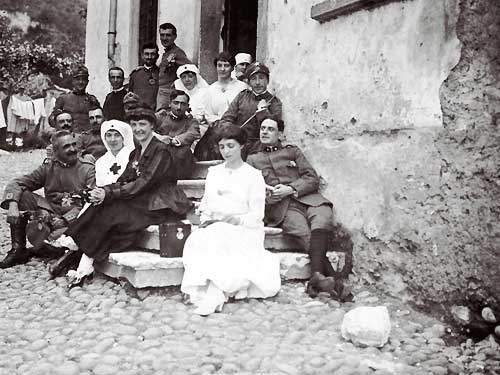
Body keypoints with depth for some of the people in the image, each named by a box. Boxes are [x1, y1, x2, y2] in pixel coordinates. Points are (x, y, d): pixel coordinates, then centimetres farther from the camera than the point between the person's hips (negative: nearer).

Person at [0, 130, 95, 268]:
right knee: (19, 195, -15)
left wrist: (65, 220, -26)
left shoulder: (87, 169, -2)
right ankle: (18, 250, -9)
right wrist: (12, 206, -19)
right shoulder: (48, 167, 7)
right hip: (51, 209, 3)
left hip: (75, 214, -3)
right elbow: (16, 183, 3)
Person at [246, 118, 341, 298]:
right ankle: (333, 279, -39)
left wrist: (290, 189, -3)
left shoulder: (292, 151, 28)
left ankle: (317, 275, -46)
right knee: (305, 233, -31)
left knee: (323, 215, -34)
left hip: (306, 197, 1)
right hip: (280, 206, -1)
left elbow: (312, 178, 15)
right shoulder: (252, 159, 27)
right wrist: (265, 197, -7)